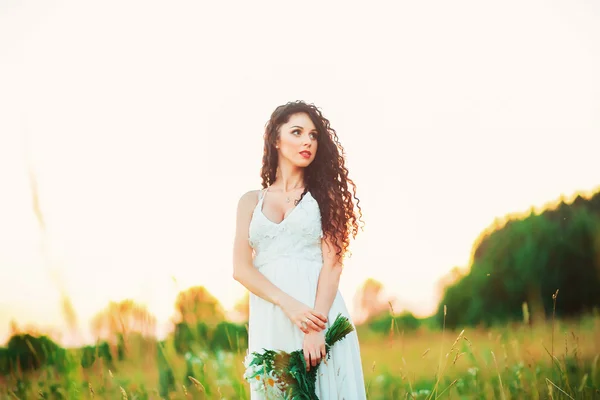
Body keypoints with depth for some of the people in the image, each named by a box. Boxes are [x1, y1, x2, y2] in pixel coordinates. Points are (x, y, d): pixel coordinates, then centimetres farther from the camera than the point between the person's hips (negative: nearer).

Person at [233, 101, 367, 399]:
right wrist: (289, 305, -16)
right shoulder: (251, 201, 11)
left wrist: (316, 327, -18)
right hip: (269, 317, 2)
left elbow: (333, 262, -5)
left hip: (317, 314, -1)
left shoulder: (324, 194, 7)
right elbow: (241, 268, 0)